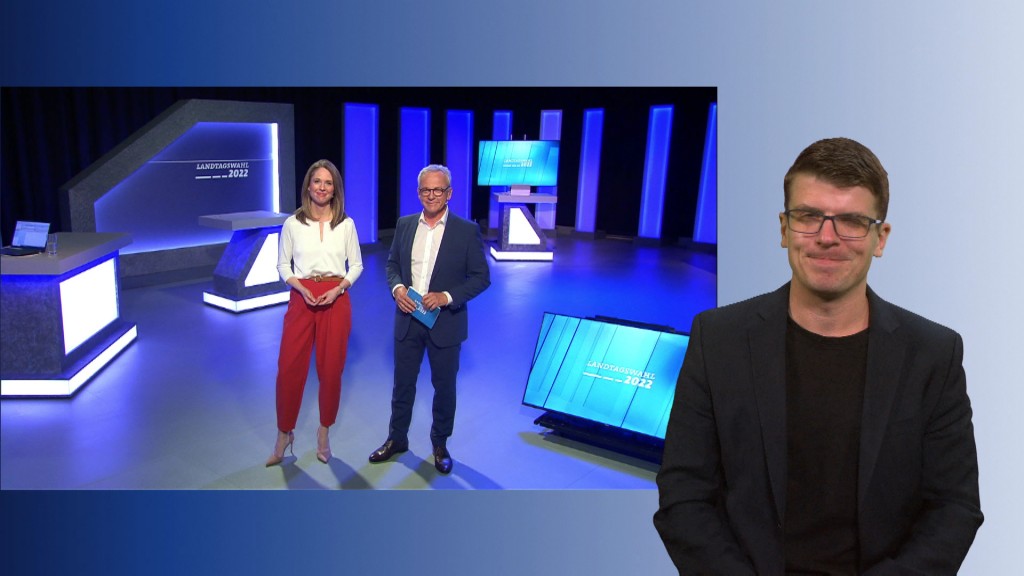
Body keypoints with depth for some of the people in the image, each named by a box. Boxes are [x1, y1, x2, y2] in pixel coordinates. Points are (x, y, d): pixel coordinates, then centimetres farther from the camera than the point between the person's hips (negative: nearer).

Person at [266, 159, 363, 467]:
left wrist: (338, 289, -10)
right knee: (289, 369, -1)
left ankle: (324, 433, 24)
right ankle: (284, 435, 18)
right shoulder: (292, 223, 1)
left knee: (331, 370, 5)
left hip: (336, 300, 0)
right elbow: (283, 265, 6)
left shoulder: (346, 224, 2)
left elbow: (356, 265, 7)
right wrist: (302, 289, -11)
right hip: (301, 298, 0)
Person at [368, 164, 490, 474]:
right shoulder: (405, 225, 2)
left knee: (444, 385, 12)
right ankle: (396, 438, 34)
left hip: (445, 323, -3)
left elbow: (481, 277, -9)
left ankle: (440, 444, 32)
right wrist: (397, 288, -10)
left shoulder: (467, 231, -9)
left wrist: (447, 297, -21)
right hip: (407, 320, 3)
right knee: (402, 382, 15)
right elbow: (392, 264, 11)